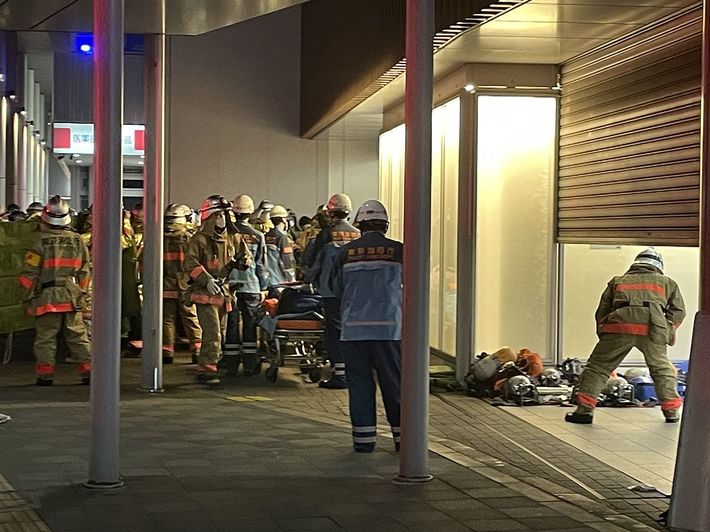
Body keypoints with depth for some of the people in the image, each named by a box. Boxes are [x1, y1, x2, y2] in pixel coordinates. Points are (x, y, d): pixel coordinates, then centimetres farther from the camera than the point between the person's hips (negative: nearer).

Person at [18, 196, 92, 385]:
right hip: (72, 297, 3)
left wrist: (28, 298, 4)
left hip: (47, 297, -3)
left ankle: (45, 374, 4)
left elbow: (30, 272, -6)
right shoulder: (77, 240, 3)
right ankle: (88, 370, 8)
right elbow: (85, 270, 10)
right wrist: (80, 293, 21)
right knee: (78, 336, 10)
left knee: (45, 338, 4)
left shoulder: (40, 240, -8)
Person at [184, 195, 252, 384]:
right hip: (205, 292, -7)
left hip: (223, 292, 7)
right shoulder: (200, 239, -7)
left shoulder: (233, 238, 11)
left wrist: (243, 261, -4)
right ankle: (206, 369, -12)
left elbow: (246, 255, 21)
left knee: (221, 332, 12)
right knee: (212, 333, -16)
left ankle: (207, 366, 24)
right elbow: (190, 262, -16)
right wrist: (207, 280, -25)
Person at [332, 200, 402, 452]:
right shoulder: (398, 250, -2)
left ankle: (363, 439, 6)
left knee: (359, 383, 6)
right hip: (389, 327, 0)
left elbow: (337, 288, 11)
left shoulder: (346, 252, 1)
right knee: (394, 382, 8)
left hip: (354, 328, 0)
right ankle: (403, 437, 13)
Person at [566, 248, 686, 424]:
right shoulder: (667, 282, 30)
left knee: (598, 366, 7)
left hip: (620, 324, 0)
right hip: (652, 329, 0)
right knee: (662, 369, 19)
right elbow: (678, 310, 18)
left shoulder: (617, 281, 31)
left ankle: (584, 409, 1)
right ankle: (671, 411, 20)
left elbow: (601, 312, 24)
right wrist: (667, 330, 22)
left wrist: (603, 335, 30)